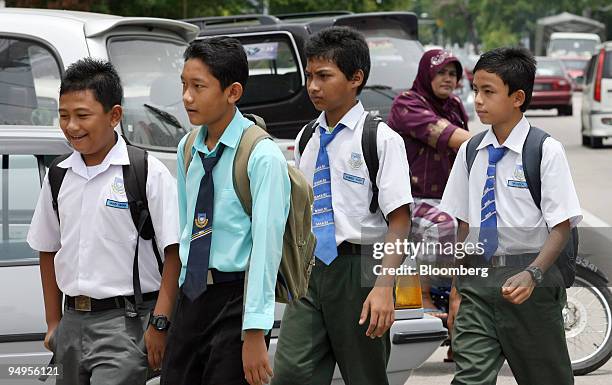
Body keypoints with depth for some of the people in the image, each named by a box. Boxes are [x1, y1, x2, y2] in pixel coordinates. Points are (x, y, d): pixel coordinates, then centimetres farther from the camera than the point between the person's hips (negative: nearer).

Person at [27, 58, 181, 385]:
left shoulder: (148, 173, -8)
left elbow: (174, 252, -9)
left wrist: (159, 323, -13)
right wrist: (54, 323, 16)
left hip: (124, 323, -6)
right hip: (73, 321, 6)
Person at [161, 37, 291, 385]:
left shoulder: (263, 157, -13)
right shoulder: (188, 149, 9)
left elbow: (266, 244, -17)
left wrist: (255, 333, -20)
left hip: (235, 298, -7)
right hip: (191, 296, 7)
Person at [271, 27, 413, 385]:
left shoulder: (380, 138, -6)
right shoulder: (307, 140, 13)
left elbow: (400, 220, -12)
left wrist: (384, 287, -22)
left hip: (357, 270, -5)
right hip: (309, 271, 5)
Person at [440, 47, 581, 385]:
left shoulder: (546, 151, -8)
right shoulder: (470, 151, 8)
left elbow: (561, 227, -10)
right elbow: (462, 224, 11)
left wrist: (532, 275, -25)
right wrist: (455, 290, 8)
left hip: (531, 283, -3)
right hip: (477, 280, 4)